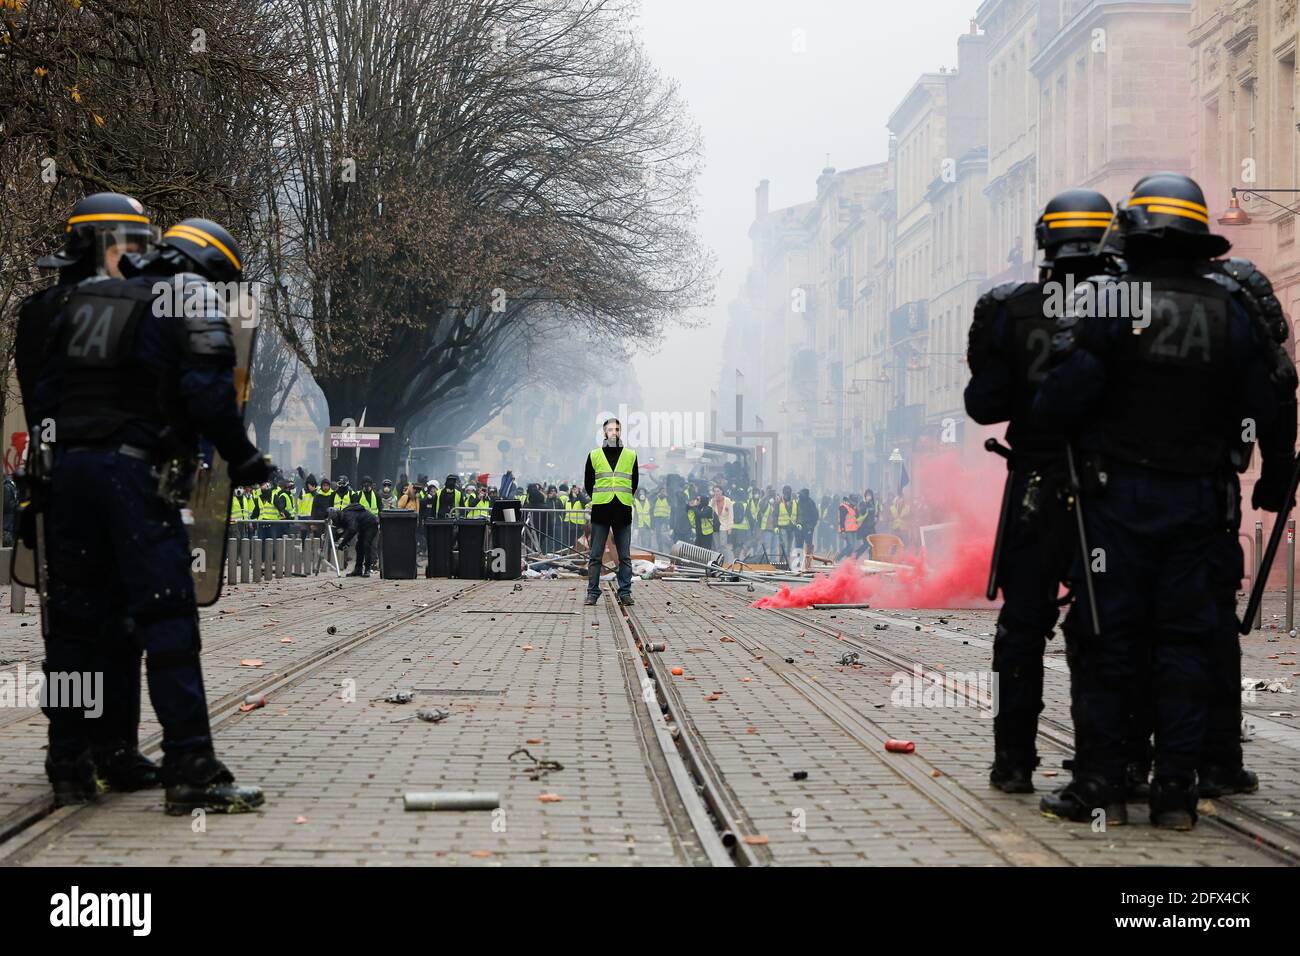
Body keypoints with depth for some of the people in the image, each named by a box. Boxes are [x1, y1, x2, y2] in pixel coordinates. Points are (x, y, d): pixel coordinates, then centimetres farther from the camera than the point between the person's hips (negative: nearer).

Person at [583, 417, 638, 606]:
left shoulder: (630, 456, 8)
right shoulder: (594, 455, 5)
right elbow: (588, 483, 14)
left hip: (623, 511, 1)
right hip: (600, 511, -1)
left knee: (625, 556, 3)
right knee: (595, 556, 1)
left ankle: (625, 592, 9)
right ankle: (592, 592, 7)